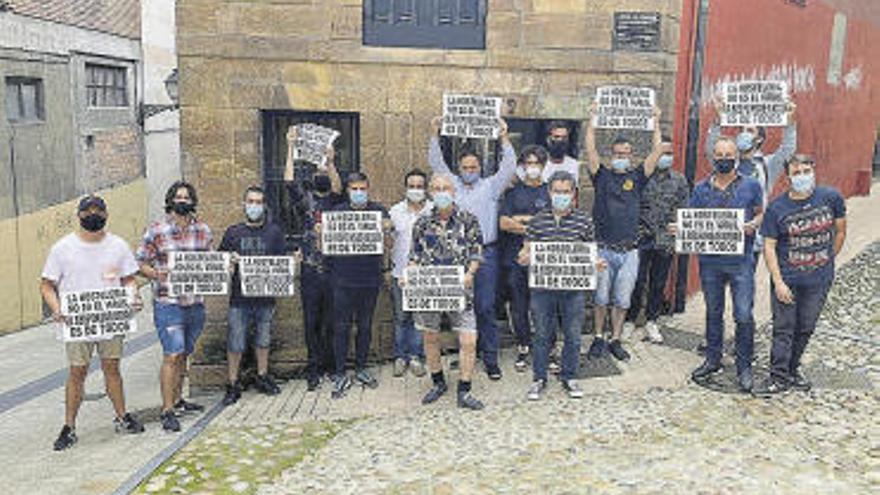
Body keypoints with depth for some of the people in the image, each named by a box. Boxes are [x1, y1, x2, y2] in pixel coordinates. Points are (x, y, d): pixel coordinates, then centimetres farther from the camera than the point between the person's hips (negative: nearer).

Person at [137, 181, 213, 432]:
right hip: (168, 303, -4)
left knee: (184, 354, 16)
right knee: (172, 355, -8)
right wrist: (155, 274, -20)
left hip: (196, 303, 5)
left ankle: (177, 399, 31)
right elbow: (140, 263, -1)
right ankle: (167, 410, -1)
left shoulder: (204, 230, 8)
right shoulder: (156, 230, -4)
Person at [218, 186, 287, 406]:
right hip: (239, 298, -1)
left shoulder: (274, 232, 6)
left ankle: (263, 377, 30)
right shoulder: (233, 232, 5)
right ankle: (233, 385, 13)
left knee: (263, 340, 14)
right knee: (235, 344, 0)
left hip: (266, 296, 1)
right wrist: (230, 261, -13)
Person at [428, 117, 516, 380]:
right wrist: (435, 134, 5)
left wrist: (504, 138, -8)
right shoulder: (452, 185, 14)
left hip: (485, 253, -2)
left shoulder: (490, 186, 9)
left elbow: (509, 168, -1)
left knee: (485, 307, -3)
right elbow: (436, 163, 12)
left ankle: (490, 358, 3)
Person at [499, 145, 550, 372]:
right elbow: (503, 223, -2)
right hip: (515, 257, 1)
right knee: (519, 305, 5)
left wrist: (522, 220, -7)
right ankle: (523, 347, 19)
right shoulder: (513, 192, 10)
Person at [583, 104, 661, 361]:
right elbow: (590, 149, -4)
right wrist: (592, 119, -3)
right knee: (601, 298, 6)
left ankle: (616, 341, 20)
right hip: (604, 250, -1)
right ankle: (598, 338, 22)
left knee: (622, 300, 7)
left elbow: (657, 151, 4)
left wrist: (656, 122, 5)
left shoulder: (637, 177, 8)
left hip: (629, 251, 1)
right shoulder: (602, 175, 4)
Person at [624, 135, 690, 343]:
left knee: (659, 283, 10)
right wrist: (636, 227, -6)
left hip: (666, 240, 3)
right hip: (642, 238, -2)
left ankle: (651, 322, 23)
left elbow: (684, 211, 8)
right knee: (637, 281, 0)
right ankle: (630, 320, 15)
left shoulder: (679, 181, 8)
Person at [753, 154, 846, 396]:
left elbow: (840, 231, 10)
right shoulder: (777, 207, -8)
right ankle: (779, 377, 11)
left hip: (819, 279, 2)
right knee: (783, 328, 1)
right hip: (787, 279, -2)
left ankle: (793, 368, 32)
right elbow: (769, 246, -8)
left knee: (806, 328, 14)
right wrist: (778, 282, -13)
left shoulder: (831, 197, -4)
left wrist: (828, 261, 12)